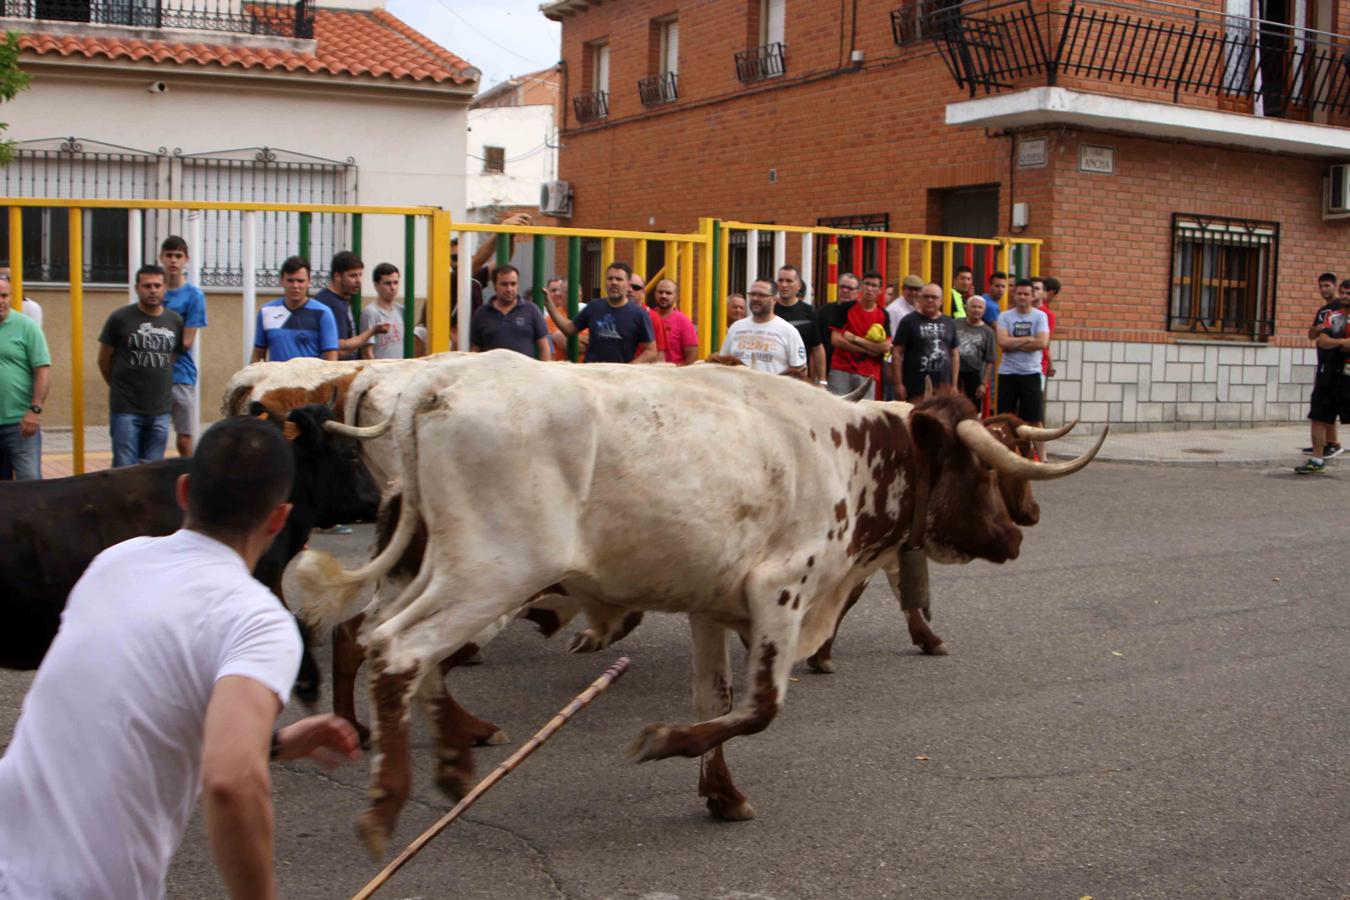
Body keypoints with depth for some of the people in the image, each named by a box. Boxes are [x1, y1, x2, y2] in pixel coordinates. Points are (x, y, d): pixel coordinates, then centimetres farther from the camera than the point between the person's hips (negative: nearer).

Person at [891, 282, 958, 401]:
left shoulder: (949, 323, 13)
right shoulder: (909, 321, 0)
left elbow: (954, 354, 16)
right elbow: (897, 353, -4)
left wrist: (954, 385, 10)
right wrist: (899, 384, -10)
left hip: (943, 389, 4)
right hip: (915, 388, -4)